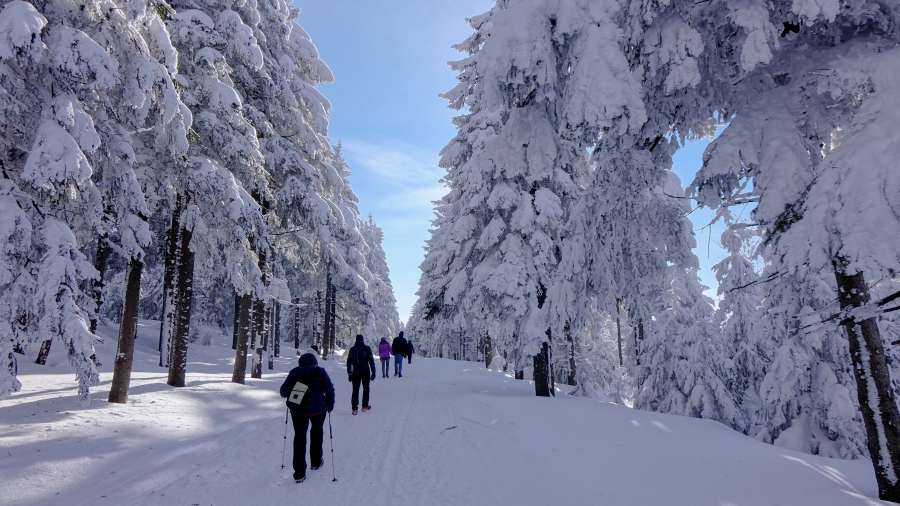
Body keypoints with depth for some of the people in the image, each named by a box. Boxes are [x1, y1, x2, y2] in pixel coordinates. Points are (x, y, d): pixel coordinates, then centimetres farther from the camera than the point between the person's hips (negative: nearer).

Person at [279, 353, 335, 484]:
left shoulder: (294, 372, 2)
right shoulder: (320, 372, -3)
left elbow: (284, 391, 4)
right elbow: (330, 389, -6)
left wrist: (291, 398, 26)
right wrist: (330, 405, 7)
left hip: (298, 410, 1)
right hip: (317, 409, -1)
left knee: (299, 437, 7)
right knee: (317, 432, 23)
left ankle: (299, 473, 3)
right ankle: (316, 462, 34)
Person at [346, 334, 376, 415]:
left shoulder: (352, 350, 4)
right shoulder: (367, 349, -4)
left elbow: (348, 362, 7)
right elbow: (371, 361, -5)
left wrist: (349, 373, 13)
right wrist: (373, 372, 0)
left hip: (355, 373, 1)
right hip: (365, 372, -1)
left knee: (355, 390, 4)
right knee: (366, 389, 15)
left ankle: (355, 408, -3)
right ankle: (365, 406, 19)